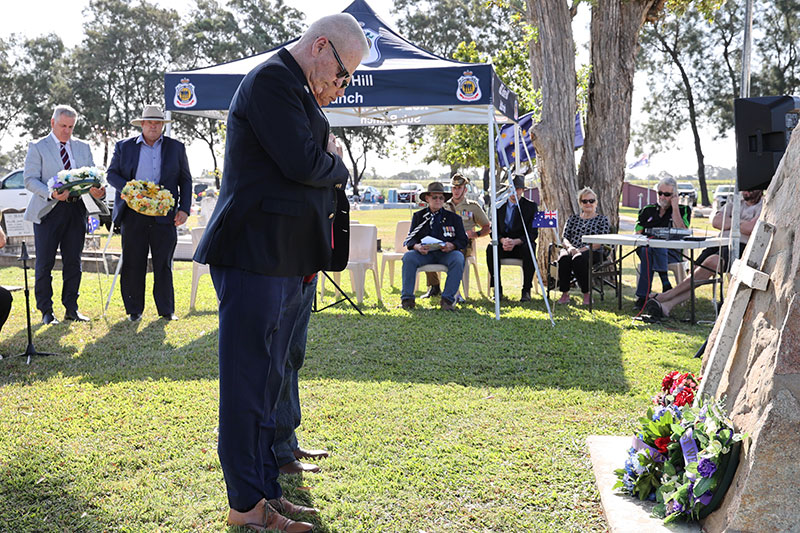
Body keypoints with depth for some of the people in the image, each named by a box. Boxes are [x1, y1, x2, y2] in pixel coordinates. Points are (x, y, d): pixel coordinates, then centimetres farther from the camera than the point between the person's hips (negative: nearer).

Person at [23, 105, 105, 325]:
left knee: (73, 262, 7)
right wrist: (51, 194, -22)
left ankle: (71, 309, 15)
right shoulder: (38, 147, 3)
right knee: (44, 263, 0)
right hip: (48, 210, -3)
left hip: (76, 210, 3)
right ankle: (46, 311, 8)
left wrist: (97, 190, -11)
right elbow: (30, 179, -4)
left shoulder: (83, 147, 15)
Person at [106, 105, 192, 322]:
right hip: (133, 214, 0)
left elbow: (185, 180, 11)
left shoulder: (176, 147, 11)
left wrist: (184, 209, 0)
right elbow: (111, 174, 10)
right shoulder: (124, 146, 10)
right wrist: (128, 188, -11)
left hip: (164, 214, 0)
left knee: (163, 264, 4)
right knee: (133, 263, 3)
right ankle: (134, 310, 13)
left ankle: (166, 310, 13)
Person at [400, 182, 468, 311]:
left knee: (458, 259, -34)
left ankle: (448, 298, -29)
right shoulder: (418, 216, 14)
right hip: (424, 252, 1)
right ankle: (407, 298, -24)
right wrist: (417, 246, -17)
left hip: (447, 253, -1)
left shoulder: (453, 217, 11)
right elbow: (410, 239, 8)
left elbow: (463, 240, 6)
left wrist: (452, 246, -17)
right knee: (408, 257, -29)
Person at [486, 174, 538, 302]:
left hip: (521, 245, -1)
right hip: (503, 244, 2)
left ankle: (526, 290, -26)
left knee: (529, 249, -36)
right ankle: (497, 289, -23)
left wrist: (515, 242, -24)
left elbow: (533, 233, -6)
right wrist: (502, 240, -20)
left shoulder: (531, 206, 0)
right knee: (491, 248, -31)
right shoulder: (499, 205, 6)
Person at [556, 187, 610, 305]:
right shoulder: (573, 218, 22)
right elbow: (564, 237, 13)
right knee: (564, 258, -35)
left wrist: (585, 248, -18)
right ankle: (564, 293, -27)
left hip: (592, 253, -3)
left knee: (578, 259, -39)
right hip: (572, 250, 3)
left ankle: (587, 293, -25)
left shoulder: (602, 219, 12)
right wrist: (569, 247, -11)